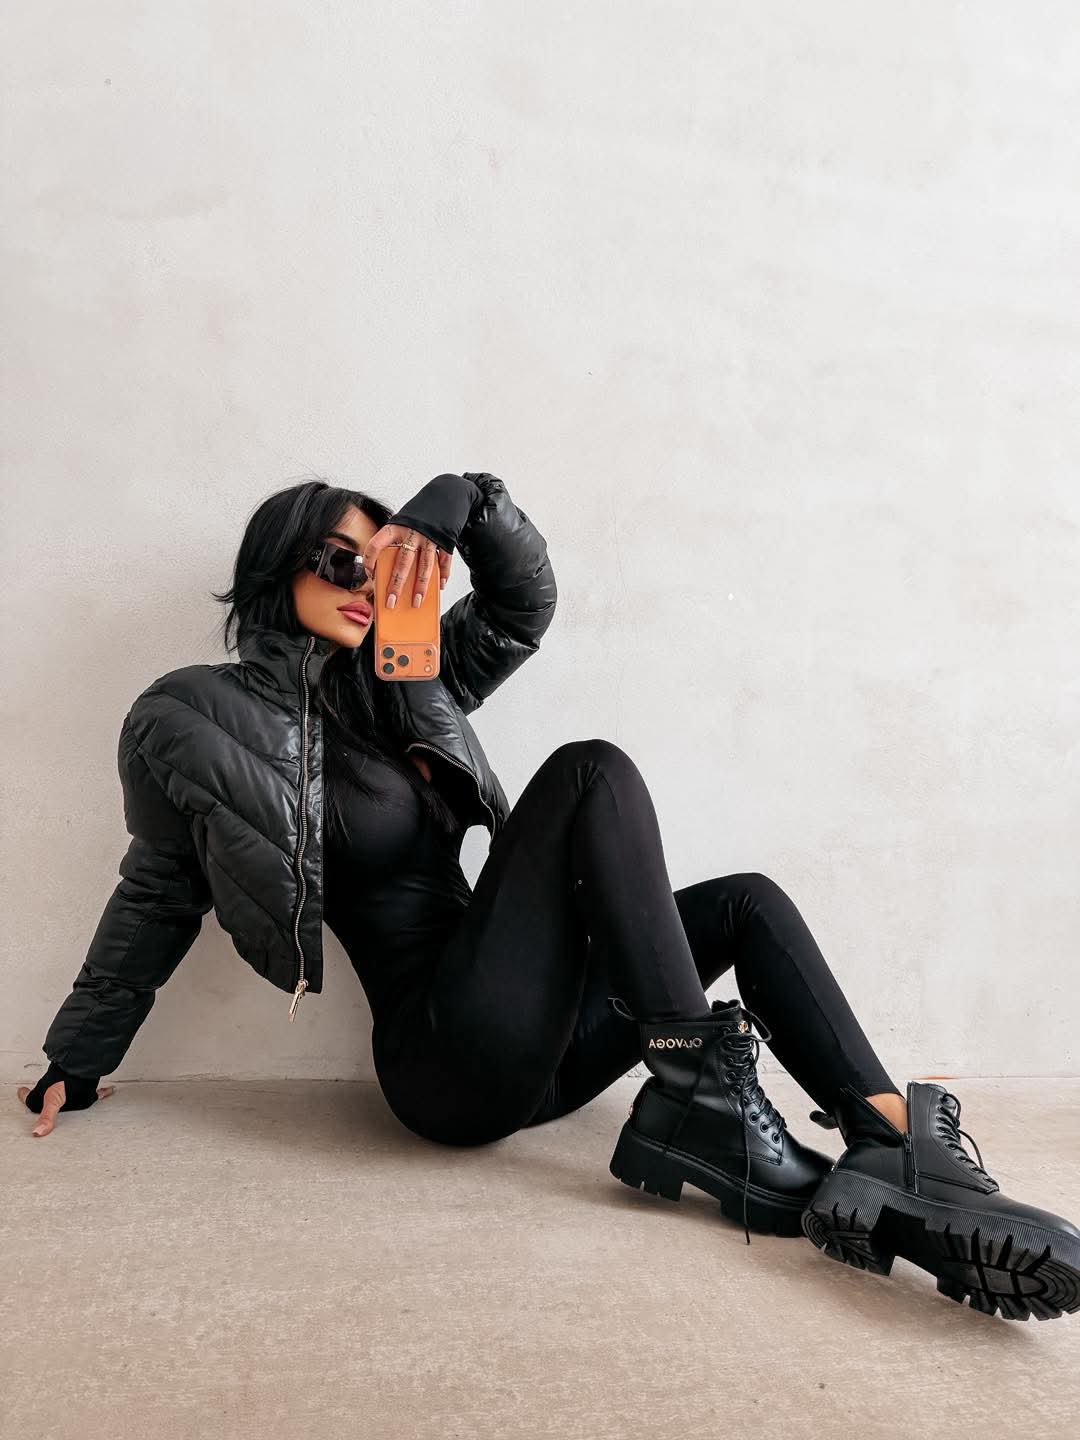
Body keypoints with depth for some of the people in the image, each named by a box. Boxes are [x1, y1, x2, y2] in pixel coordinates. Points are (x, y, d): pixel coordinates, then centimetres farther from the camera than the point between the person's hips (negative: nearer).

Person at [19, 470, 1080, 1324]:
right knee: (591, 772, -20)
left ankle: (898, 1158, -16)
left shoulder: (406, 689, 15)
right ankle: (697, 1095, -25)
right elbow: (159, 895, 8)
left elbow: (524, 601, 8)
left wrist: (456, 504, -11)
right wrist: (76, 1059, 15)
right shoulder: (199, 721, -2)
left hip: (523, 1042, 7)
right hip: (446, 1055, -7)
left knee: (747, 904, -2)